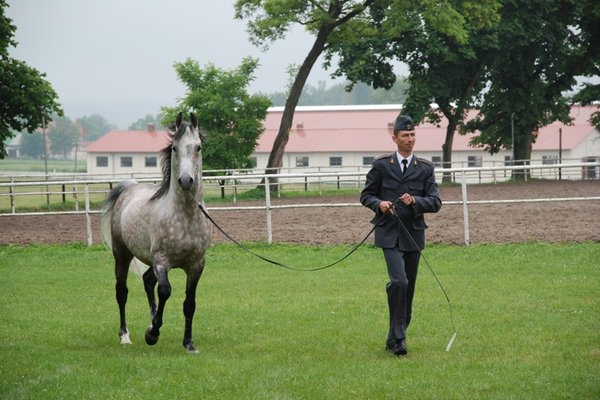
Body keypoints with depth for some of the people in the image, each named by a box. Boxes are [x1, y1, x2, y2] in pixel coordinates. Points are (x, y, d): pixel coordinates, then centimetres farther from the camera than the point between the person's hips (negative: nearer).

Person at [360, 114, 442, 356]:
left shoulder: (425, 169, 7)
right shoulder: (381, 165, 3)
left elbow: (435, 202, 2)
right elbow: (366, 195, 10)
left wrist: (415, 201, -17)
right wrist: (379, 204, -12)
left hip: (413, 234, 3)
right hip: (389, 234, -3)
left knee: (408, 289, 7)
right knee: (399, 282, -20)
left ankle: (394, 340, 20)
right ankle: (398, 337, -15)